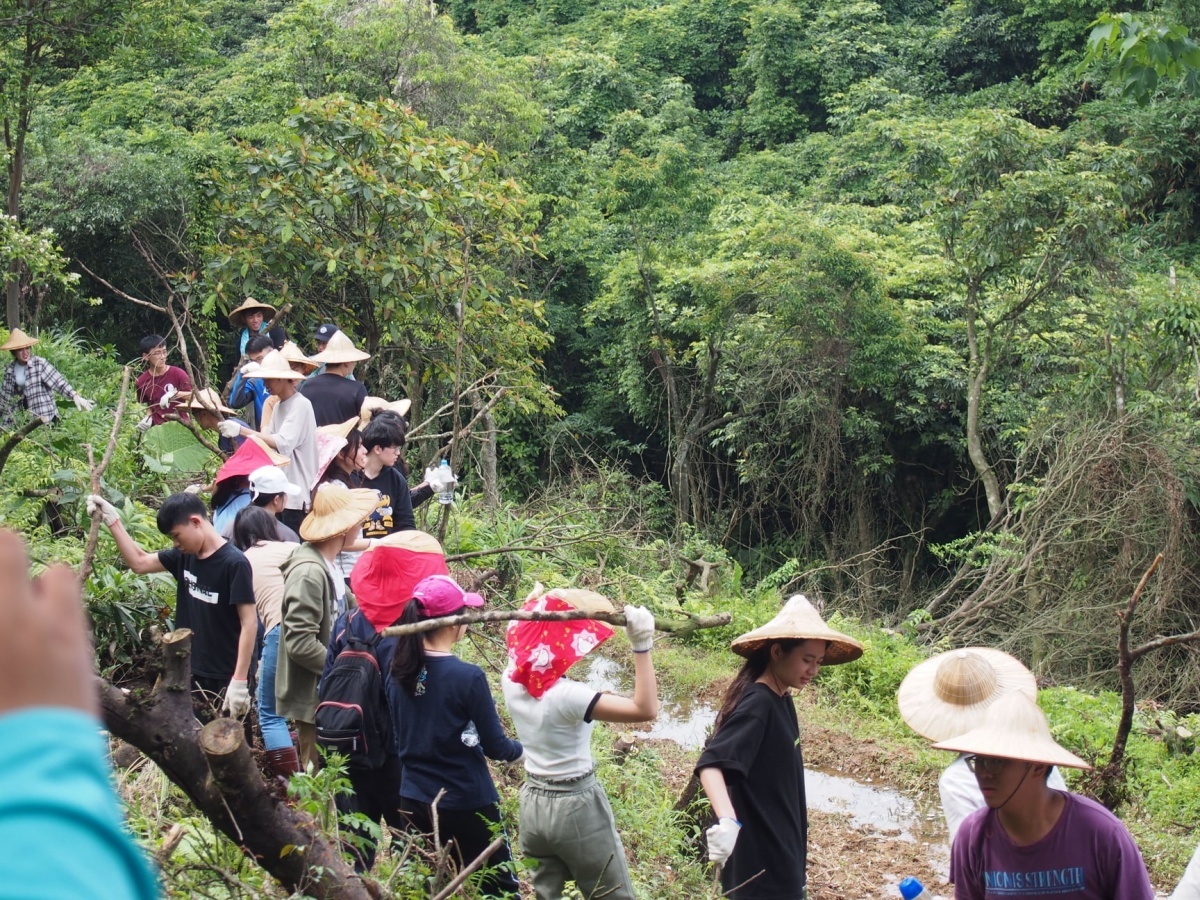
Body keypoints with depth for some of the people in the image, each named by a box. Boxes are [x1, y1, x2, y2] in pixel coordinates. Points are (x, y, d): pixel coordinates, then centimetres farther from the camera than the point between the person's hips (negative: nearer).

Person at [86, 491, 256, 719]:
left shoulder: (234, 563, -16)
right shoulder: (185, 556, 5)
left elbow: (249, 623, -17)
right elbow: (139, 562, 18)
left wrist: (240, 681, -20)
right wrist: (112, 520, 11)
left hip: (225, 680, -7)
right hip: (191, 674, 7)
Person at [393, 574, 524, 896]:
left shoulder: (399, 673, -3)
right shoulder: (468, 677, -20)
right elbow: (495, 748, -12)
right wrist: (521, 748, 8)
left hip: (413, 801, 6)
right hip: (465, 804, -6)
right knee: (500, 889, 8)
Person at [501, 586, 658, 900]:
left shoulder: (510, 681, -7)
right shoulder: (566, 695, -28)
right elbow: (646, 710, -32)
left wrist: (535, 610, 18)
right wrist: (642, 647, -34)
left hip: (532, 804, 7)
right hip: (576, 807, -6)